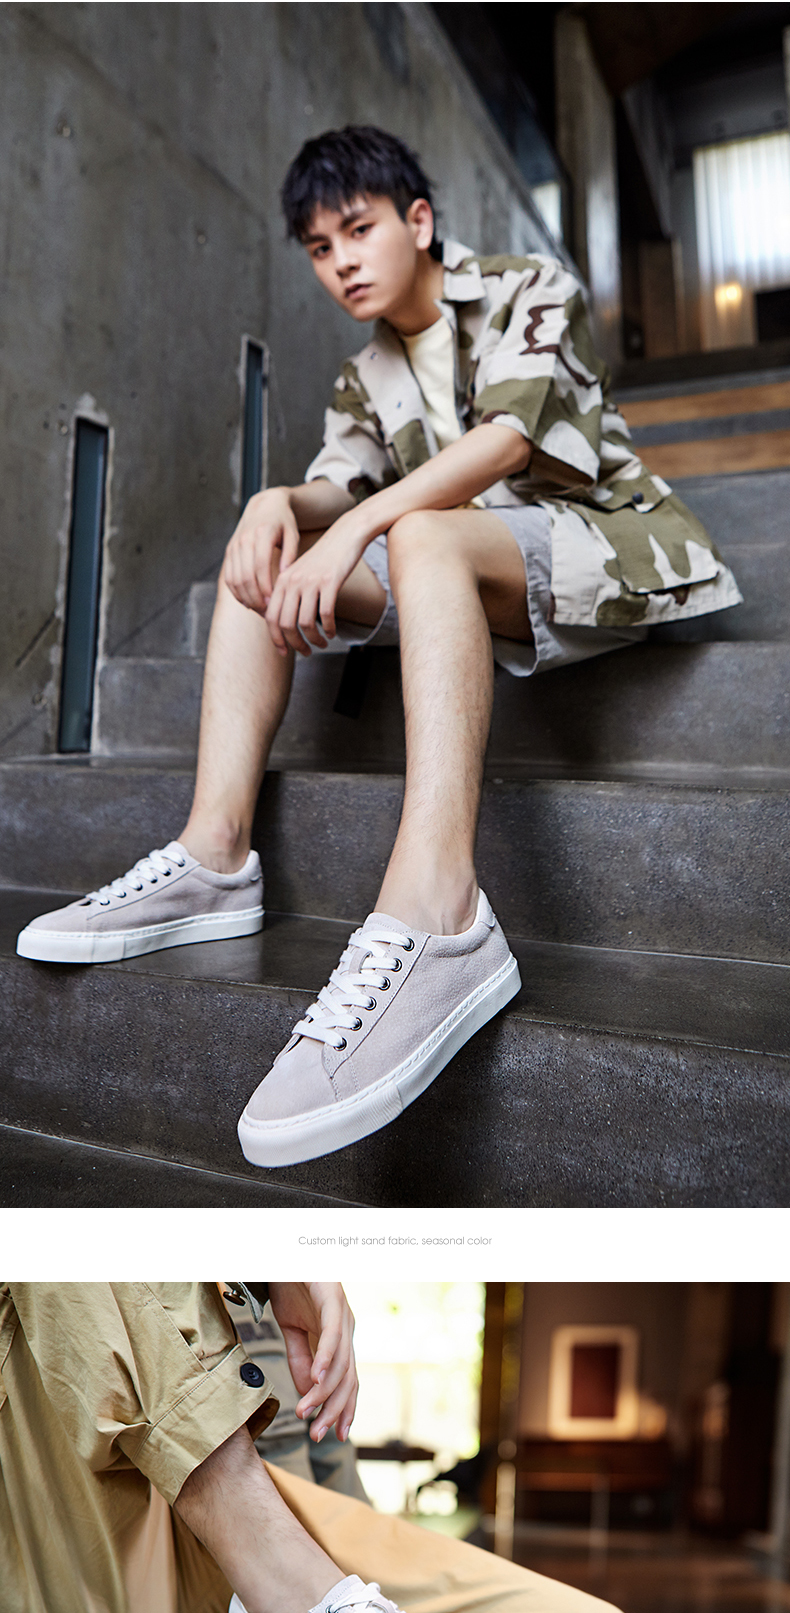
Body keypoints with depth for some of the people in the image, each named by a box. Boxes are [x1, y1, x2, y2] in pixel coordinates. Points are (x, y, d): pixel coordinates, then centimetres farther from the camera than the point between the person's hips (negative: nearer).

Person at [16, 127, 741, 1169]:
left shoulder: (532, 292, 0)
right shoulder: (370, 377, 18)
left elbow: (506, 436, -18)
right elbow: (341, 491, 4)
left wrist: (361, 527, -29)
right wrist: (281, 504, -20)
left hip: (602, 546, -6)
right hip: (462, 577, 6)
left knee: (423, 539, -37)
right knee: (261, 558, -6)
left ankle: (435, 916, -55)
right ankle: (215, 857, -21)